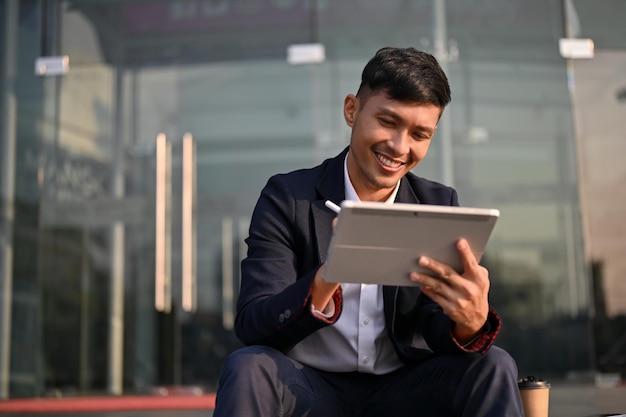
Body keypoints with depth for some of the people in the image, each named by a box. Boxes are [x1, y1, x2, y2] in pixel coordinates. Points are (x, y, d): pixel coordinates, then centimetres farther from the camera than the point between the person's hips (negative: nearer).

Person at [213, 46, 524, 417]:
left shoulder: (440, 206, 1)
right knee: (247, 368, -30)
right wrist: (326, 278, -36)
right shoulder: (287, 198, -7)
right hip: (309, 387, -1)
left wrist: (471, 323, -31)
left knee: (494, 367, -22)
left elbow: (437, 328, -6)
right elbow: (251, 327, -16)